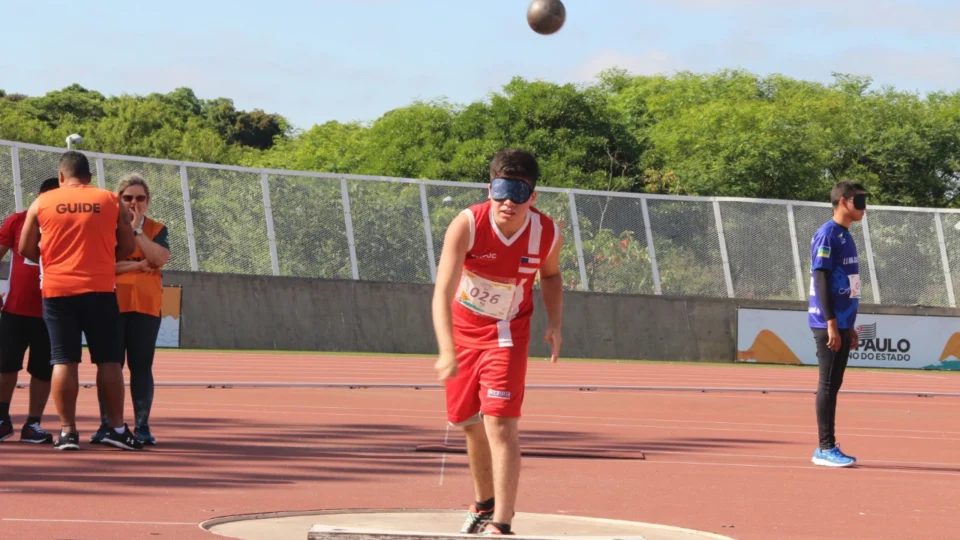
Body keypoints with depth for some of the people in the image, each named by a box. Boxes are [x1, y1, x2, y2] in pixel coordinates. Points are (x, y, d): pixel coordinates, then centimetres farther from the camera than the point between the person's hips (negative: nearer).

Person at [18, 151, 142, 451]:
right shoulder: (110, 201, 4)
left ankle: (68, 431, -1)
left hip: (56, 290, 1)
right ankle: (117, 429, 5)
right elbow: (127, 247, 6)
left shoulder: (42, 203, 4)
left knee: (63, 361, 3)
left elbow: (26, 249, 7)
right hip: (99, 288, -1)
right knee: (108, 360, 5)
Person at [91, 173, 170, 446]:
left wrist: (136, 229, -10)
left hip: (146, 306, 1)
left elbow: (160, 258, -9)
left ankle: (142, 426, 1)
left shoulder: (157, 229, 11)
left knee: (141, 366, 0)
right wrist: (137, 265, -12)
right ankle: (106, 424, 2)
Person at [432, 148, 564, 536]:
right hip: (463, 328, 1)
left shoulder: (548, 235, -19)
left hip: (506, 333, -1)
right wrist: (447, 352, -48)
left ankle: (501, 525, -17)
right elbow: (442, 292, -35)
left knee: (500, 424, -18)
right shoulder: (466, 225, -27)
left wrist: (555, 323, -7)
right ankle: (484, 504, 39)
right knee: (469, 423, 15)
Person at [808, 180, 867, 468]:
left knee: (833, 385, 10)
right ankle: (826, 448, -4)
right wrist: (831, 323, -21)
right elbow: (821, 280, -17)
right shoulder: (827, 235, -11)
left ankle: (827, 448, 13)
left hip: (841, 324, 9)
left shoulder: (846, 236, 17)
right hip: (828, 324, -9)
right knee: (828, 385, -6)